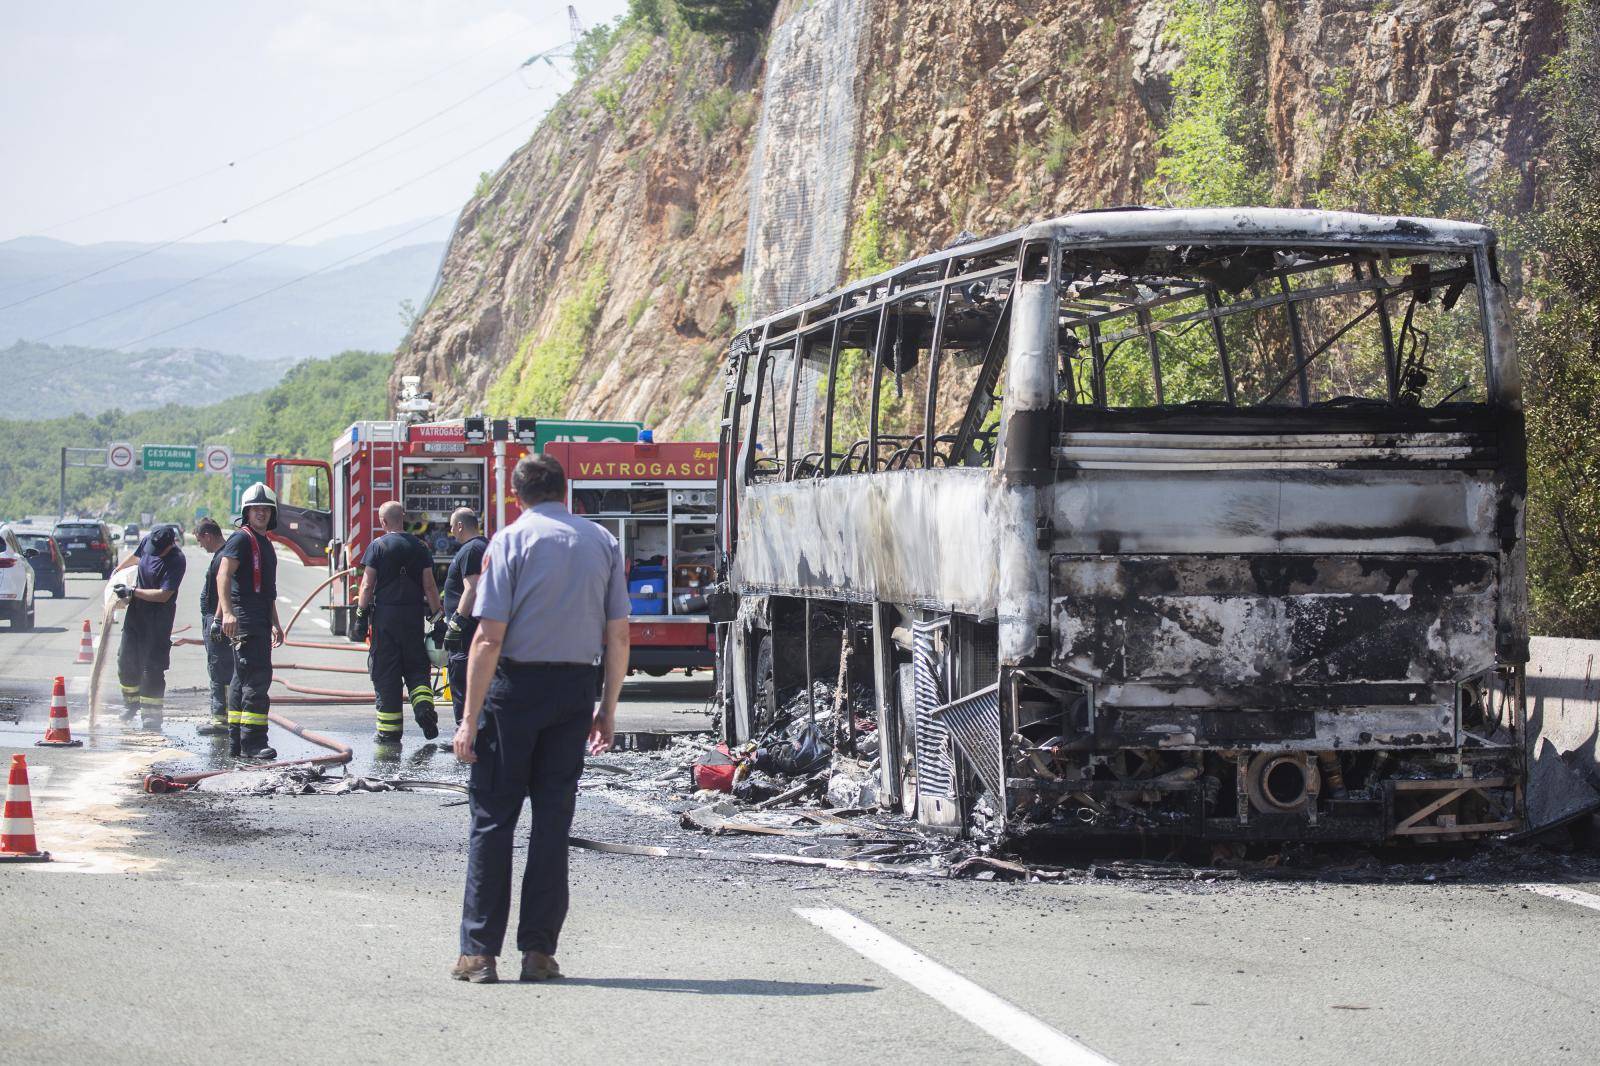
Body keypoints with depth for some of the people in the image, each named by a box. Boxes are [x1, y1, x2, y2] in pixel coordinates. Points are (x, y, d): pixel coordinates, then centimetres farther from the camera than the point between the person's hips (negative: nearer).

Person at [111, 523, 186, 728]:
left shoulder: (176, 561, -24)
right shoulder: (148, 541, -4)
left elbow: (164, 595, -26)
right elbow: (136, 557, 20)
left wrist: (132, 591, -23)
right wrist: (117, 569, 32)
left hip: (158, 617, -7)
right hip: (136, 611, 7)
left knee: (152, 666, -8)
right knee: (126, 659, 14)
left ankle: (152, 713, -4)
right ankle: (131, 702, 32)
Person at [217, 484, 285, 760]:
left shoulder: (265, 543, 21)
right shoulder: (242, 539, -9)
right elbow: (223, 575, -23)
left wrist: (275, 624, 32)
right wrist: (227, 612, -35)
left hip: (260, 620, 10)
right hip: (244, 617, -10)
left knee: (244, 680, 12)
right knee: (257, 676, -15)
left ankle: (236, 743, 17)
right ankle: (252, 743, -18)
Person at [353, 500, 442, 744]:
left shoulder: (378, 546, -3)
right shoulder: (419, 547, 5)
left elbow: (367, 585, -7)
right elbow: (429, 586, 3)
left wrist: (361, 616, -3)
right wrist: (437, 616, 7)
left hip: (385, 614, -2)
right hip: (413, 615, 2)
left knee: (385, 672, 3)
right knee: (417, 667, 14)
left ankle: (390, 731, 4)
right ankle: (424, 705, -12)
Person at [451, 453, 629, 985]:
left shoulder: (510, 541, -6)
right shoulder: (603, 542, 6)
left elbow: (489, 637, -11)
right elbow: (619, 635, 5)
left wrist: (470, 717, -10)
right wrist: (608, 709, 13)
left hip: (515, 684, -3)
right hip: (575, 687, 3)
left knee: (493, 818, 2)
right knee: (553, 820, 9)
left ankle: (479, 951, 0)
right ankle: (538, 950, 8)